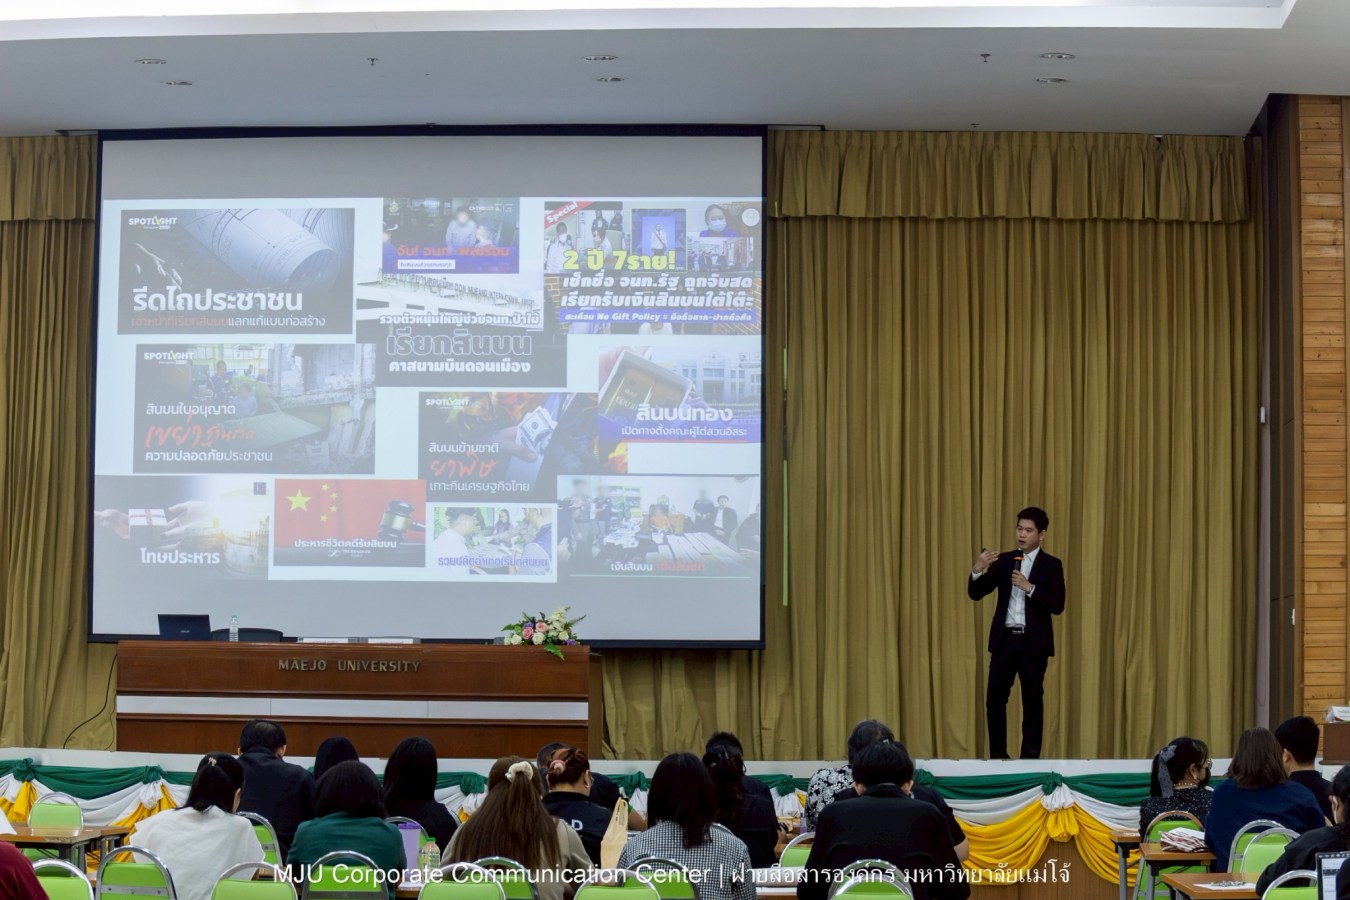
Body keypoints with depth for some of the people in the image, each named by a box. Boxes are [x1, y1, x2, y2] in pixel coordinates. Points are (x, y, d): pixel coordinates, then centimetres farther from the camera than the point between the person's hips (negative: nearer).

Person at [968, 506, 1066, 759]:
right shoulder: (1003, 560, 8)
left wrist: (1029, 587, -19)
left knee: (1032, 702, 2)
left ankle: (1030, 758, 10)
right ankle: (997, 756, 13)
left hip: (1034, 643, -3)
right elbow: (975, 594, 5)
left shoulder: (1051, 565, -1)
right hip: (1004, 639, 3)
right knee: (995, 699, 1)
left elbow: (1057, 605, -9)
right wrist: (978, 569, -14)